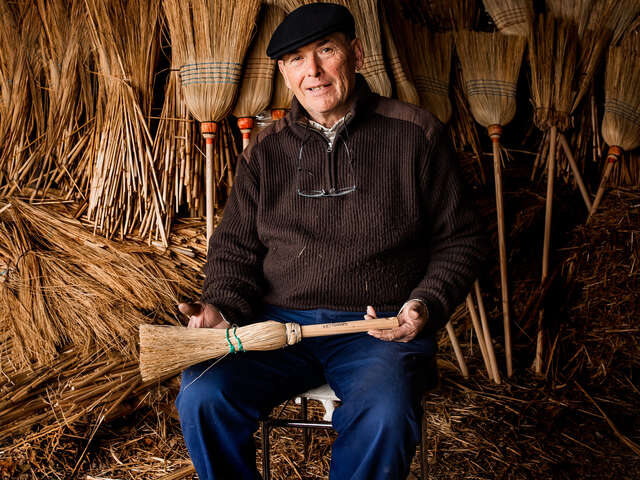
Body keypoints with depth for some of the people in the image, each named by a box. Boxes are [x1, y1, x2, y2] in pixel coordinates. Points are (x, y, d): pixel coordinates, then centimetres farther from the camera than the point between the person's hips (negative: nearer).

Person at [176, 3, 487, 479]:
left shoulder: (415, 134, 4)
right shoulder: (265, 152, 13)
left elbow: (460, 239, 8)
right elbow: (234, 246, 15)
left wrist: (426, 304, -8)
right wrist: (223, 307, -5)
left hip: (381, 326, -2)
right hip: (277, 323, 3)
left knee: (385, 419, -32)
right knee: (202, 396, -22)